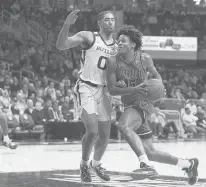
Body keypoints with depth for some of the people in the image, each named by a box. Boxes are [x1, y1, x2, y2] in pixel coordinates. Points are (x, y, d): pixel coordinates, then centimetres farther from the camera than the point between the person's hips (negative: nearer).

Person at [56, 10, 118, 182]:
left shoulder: (116, 47, 11)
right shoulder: (89, 37, -6)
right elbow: (61, 45, -18)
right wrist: (67, 24, -32)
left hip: (103, 91, 6)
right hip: (86, 89, -6)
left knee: (105, 135, 8)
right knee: (92, 131, -18)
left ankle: (96, 164, 35)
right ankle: (84, 164, 6)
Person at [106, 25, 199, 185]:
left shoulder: (144, 59, -8)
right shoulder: (113, 62, -7)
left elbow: (156, 75, 11)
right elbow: (112, 89, -12)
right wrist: (135, 89, -25)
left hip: (143, 104, -4)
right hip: (130, 106, 4)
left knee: (123, 126, -36)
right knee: (151, 153, 8)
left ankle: (144, 164, -33)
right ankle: (187, 164, 27)